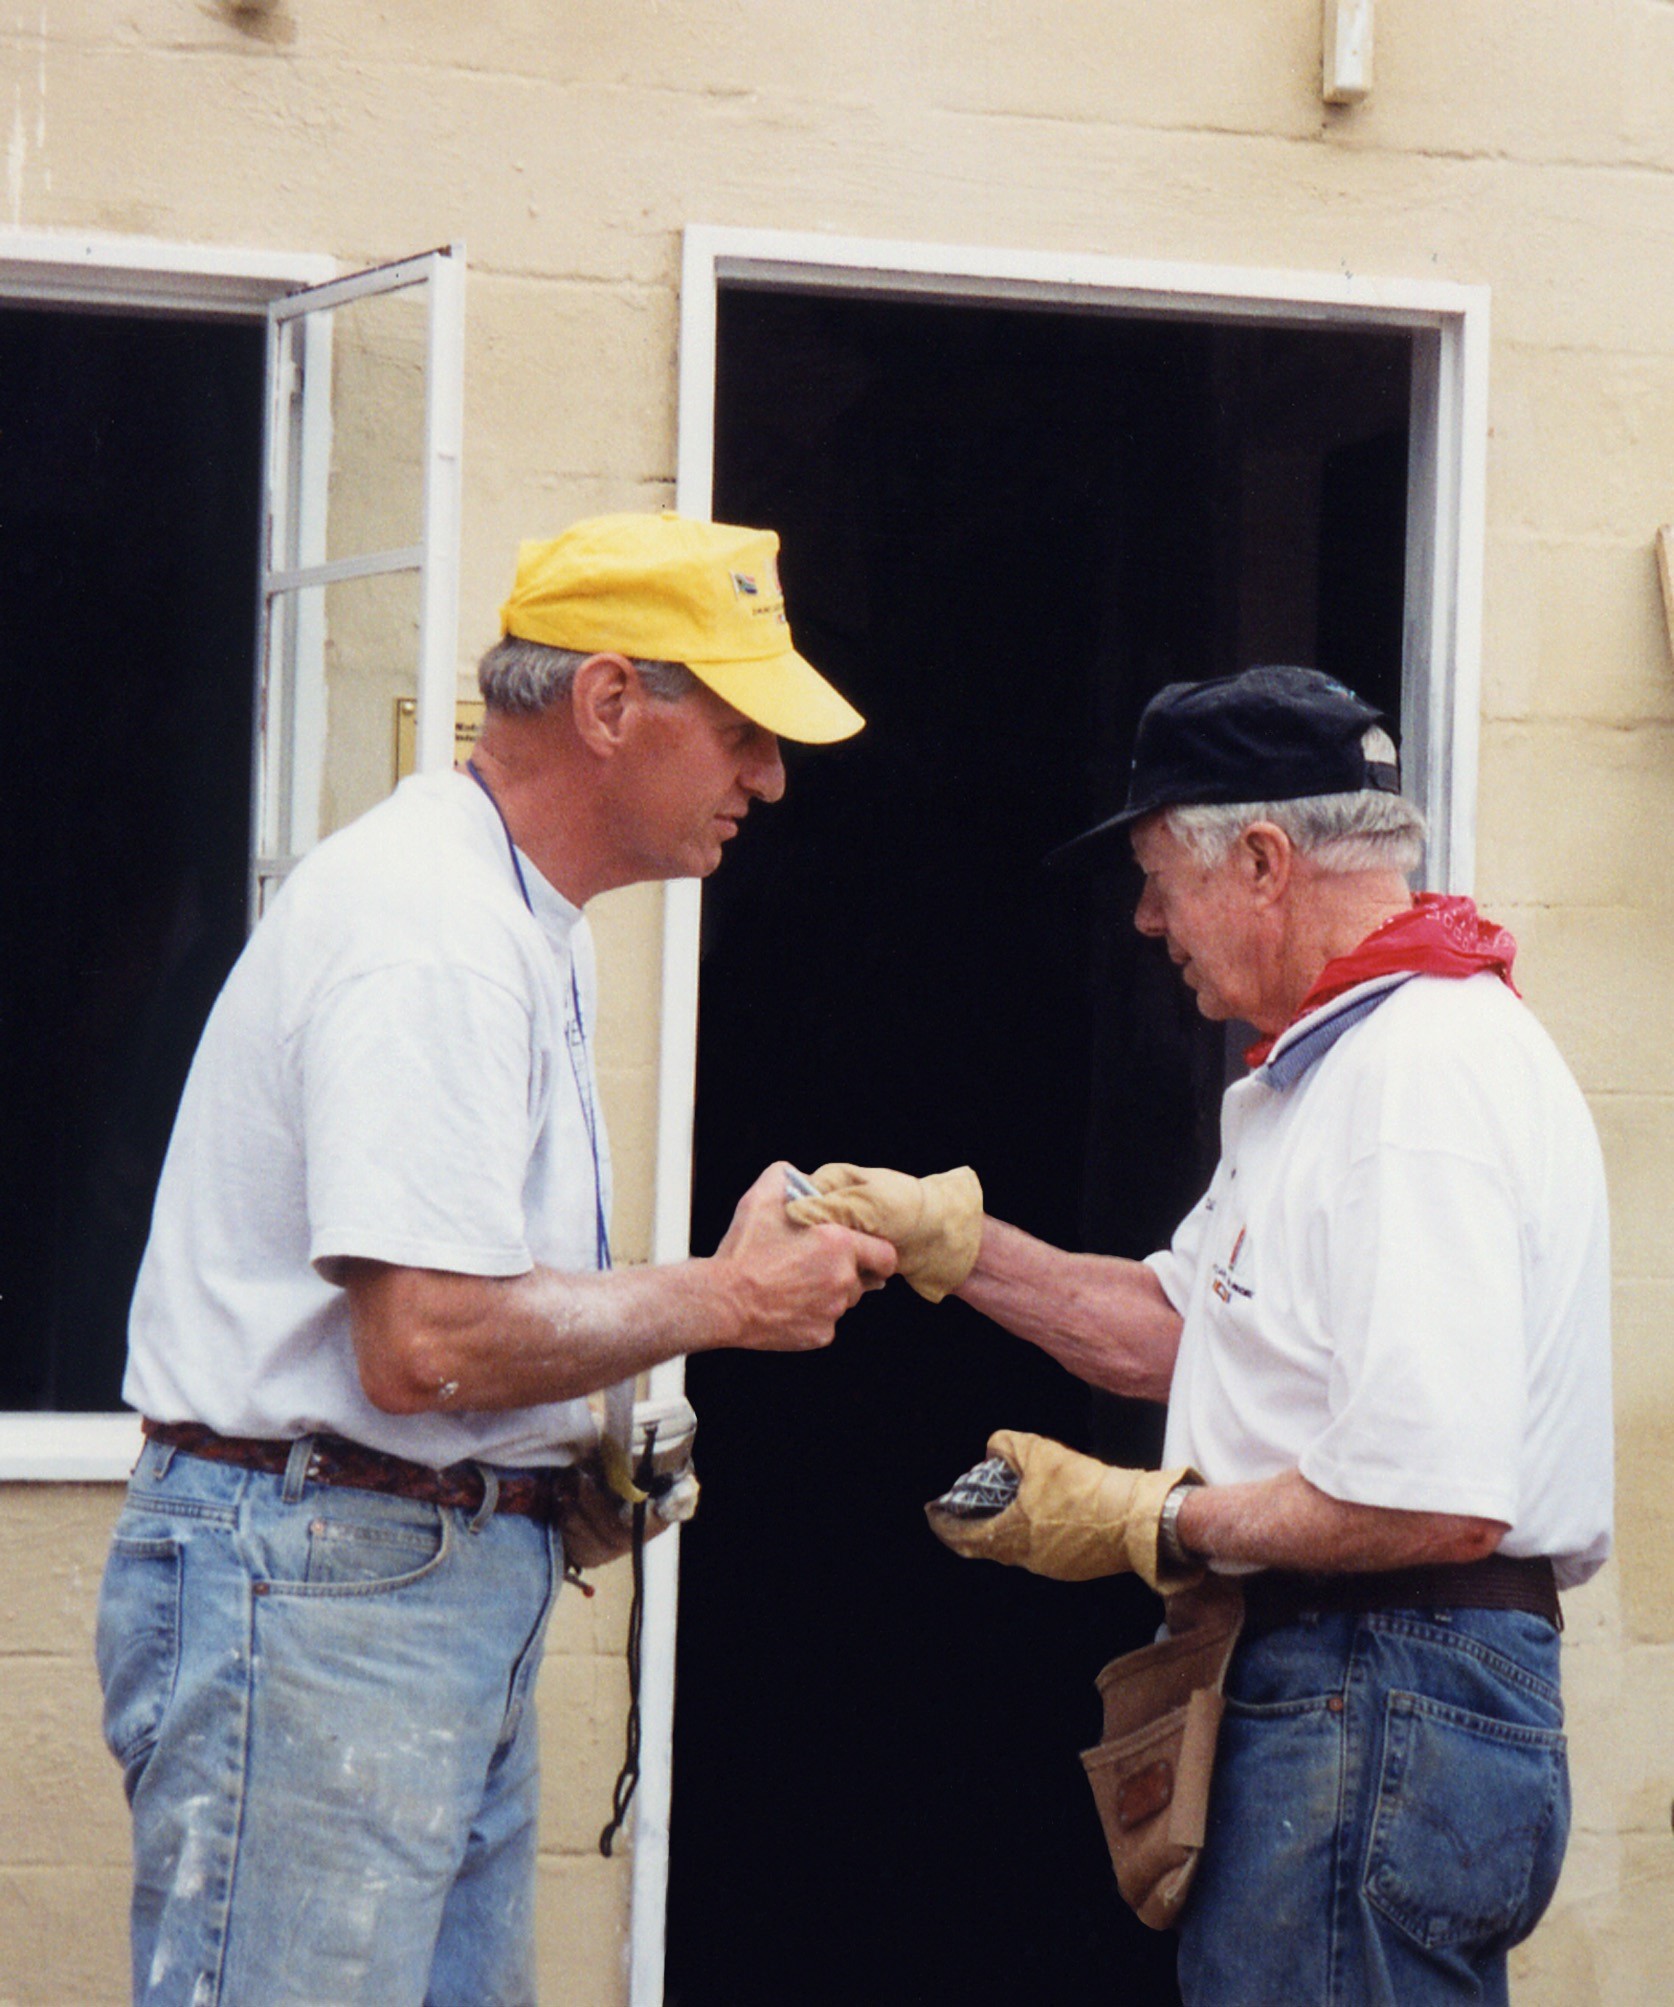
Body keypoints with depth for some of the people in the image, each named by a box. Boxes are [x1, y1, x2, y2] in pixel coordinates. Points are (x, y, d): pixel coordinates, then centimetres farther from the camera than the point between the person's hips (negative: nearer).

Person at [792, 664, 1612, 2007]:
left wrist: (1155, 1524, -13)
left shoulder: (1422, 1074, -18)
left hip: (1380, 1716, -11)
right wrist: (950, 1237, 14)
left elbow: (1438, 1503, -25)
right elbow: (1172, 1328, 25)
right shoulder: (1340, 1061, 20)